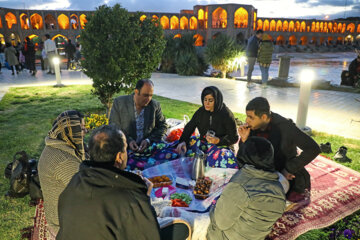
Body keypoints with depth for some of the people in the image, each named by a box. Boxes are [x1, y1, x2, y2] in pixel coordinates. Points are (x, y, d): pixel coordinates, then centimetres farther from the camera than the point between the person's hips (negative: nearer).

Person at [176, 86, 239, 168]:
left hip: (220, 145, -4)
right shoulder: (201, 112, 4)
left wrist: (218, 140, -23)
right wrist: (183, 141, -13)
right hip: (203, 143, 5)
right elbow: (189, 127, 6)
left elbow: (234, 138, -5)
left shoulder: (227, 115, -9)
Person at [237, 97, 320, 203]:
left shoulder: (284, 127, -25)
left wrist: (289, 169, -24)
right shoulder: (252, 127, -10)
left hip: (287, 177, -5)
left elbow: (313, 149, -24)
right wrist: (244, 139, -24)